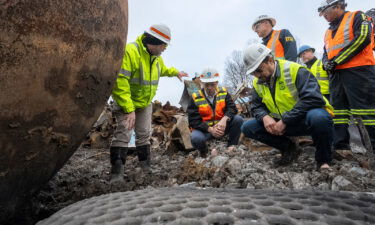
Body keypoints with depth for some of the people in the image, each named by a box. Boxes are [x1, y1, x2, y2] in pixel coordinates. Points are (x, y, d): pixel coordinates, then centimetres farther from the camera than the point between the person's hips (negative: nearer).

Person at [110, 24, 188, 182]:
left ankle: (146, 166, 24)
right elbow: (119, 82, -31)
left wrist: (175, 72, 27)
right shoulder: (130, 51, -26)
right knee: (123, 134, -12)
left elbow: (162, 69, 30)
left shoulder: (156, 56, 3)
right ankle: (117, 173, -3)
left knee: (144, 134, 12)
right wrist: (129, 109, -32)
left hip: (145, 103, 7)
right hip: (126, 102, -7)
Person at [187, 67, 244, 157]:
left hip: (222, 126, 3)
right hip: (205, 129, -3)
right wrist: (210, 129, -28)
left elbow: (232, 108, -11)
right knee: (196, 138, -35)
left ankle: (231, 146, -2)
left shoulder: (223, 92, 0)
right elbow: (193, 121, -14)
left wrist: (224, 119, -34)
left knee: (238, 119, -20)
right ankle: (205, 152, 1)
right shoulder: (195, 98, -9)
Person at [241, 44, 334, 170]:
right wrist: (264, 117, -18)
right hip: (282, 124, 6)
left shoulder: (295, 70, -20)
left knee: (318, 117, -41)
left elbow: (313, 98, -31)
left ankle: (324, 159, -10)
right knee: (248, 128, -9)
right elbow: (256, 107, 7)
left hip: (306, 119, -5)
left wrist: (285, 120, -31)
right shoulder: (258, 82, 0)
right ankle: (289, 148, 6)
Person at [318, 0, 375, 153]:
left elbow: (362, 38, -10)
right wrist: (327, 63, 1)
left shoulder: (356, 17, 5)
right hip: (336, 74, 7)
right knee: (338, 111, 4)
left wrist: (337, 60, -12)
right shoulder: (328, 32, 26)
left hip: (358, 71, -7)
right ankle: (341, 147, 8)